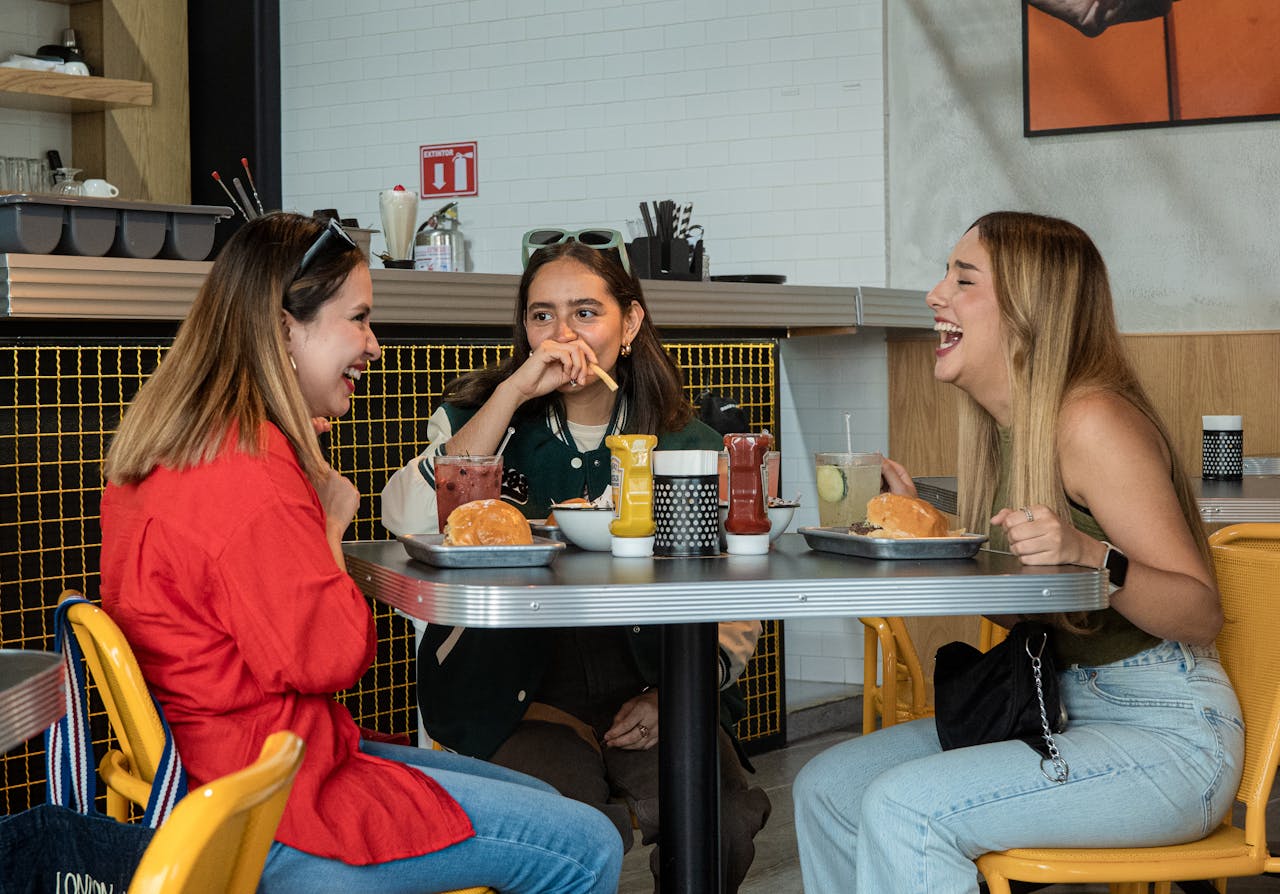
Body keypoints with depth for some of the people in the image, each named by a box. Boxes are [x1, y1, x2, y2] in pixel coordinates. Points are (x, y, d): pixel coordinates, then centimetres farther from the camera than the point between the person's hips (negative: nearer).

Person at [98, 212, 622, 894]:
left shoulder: (185, 449, 11)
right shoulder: (249, 473, -23)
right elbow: (331, 656, -20)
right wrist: (332, 521, -7)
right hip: (276, 810, -11)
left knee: (542, 804, 18)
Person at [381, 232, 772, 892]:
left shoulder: (686, 446, 7)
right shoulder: (484, 415, 6)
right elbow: (408, 519, -15)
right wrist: (514, 392, -17)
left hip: (648, 691, 2)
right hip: (525, 698, -1)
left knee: (721, 828, -23)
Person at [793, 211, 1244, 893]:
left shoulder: (1092, 421, -18)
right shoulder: (1003, 427, 9)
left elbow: (1201, 616, -18)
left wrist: (1091, 556, -35)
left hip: (1168, 736, -9)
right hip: (1055, 713, 9)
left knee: (901, 808, -24)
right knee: (826, 786, 1)